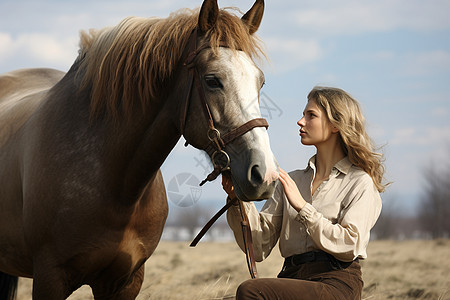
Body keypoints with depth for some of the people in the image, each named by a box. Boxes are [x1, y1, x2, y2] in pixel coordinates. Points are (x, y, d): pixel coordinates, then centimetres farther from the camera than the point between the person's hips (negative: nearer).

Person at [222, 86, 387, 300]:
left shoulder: (360, 182, 5)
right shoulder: (291, 180, 20)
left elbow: (350, 244, -10)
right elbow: (260, 247, 11)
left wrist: (302, 206, -13)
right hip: (291, 277, 5)